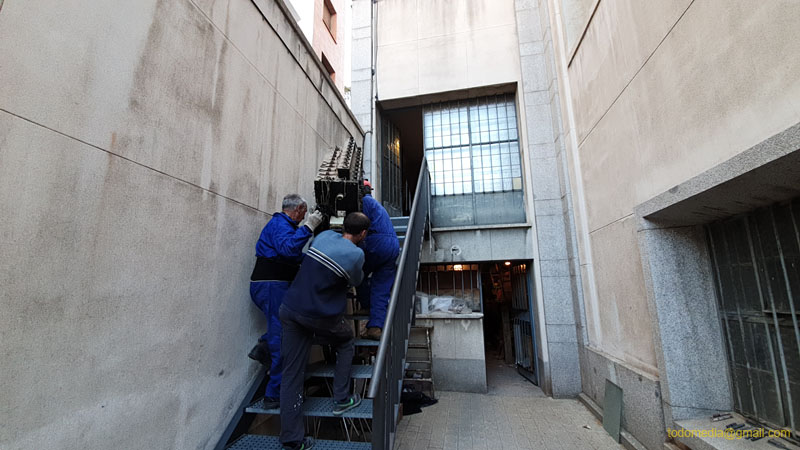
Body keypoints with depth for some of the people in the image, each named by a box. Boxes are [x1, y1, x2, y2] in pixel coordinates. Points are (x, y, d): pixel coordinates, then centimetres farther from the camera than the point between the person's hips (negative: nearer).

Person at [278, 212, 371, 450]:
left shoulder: (325, 235, 4)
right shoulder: (356, 254, -11)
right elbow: (356, 281, 8)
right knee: (346, 343, 25)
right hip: (320, 317, -5)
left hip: (290, 310, 5)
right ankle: (341, 400, 28)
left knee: (292, 374, 12)